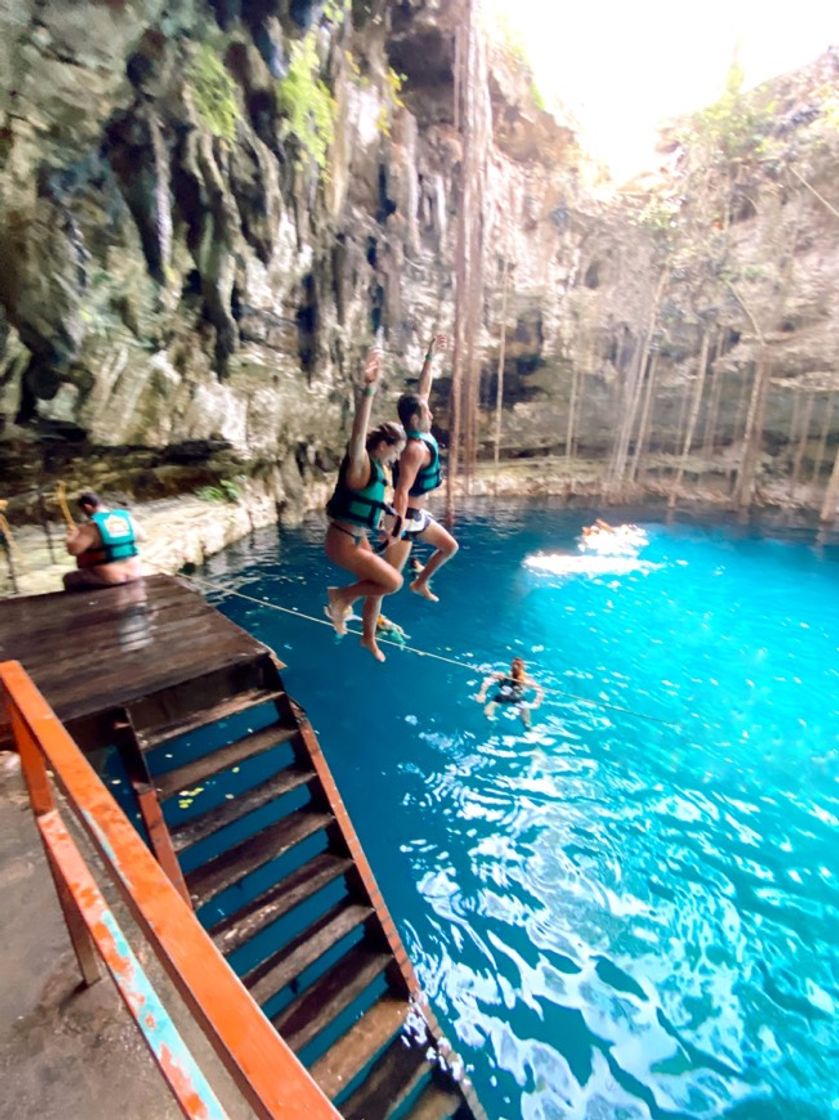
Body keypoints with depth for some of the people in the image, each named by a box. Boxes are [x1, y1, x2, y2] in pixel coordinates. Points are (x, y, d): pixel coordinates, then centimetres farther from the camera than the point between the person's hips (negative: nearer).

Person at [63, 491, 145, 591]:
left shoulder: (92, 525, -14)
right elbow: (142, 537, 15)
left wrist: (71, 536, 3)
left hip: (109, 579, -5)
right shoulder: (126, 516, 2)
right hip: (135, 574, 6)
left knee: (69, 579, 18)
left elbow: (73, 550, -15)